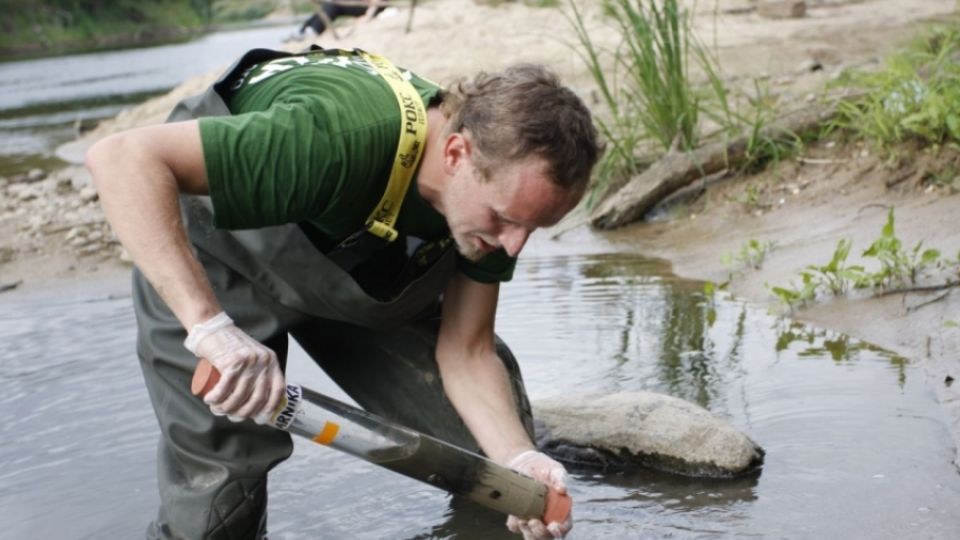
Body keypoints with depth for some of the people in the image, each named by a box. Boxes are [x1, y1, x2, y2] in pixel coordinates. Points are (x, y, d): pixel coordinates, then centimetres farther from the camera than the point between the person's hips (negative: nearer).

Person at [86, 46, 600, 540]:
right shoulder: (337, 141, -44)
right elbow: (122, 159, -49)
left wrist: (519, 458, -34)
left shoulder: (500, 174, -23)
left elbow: (466, 353, -16)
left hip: (366, 265, 5)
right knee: (216, 493, -12)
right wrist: (210, 325, -56)